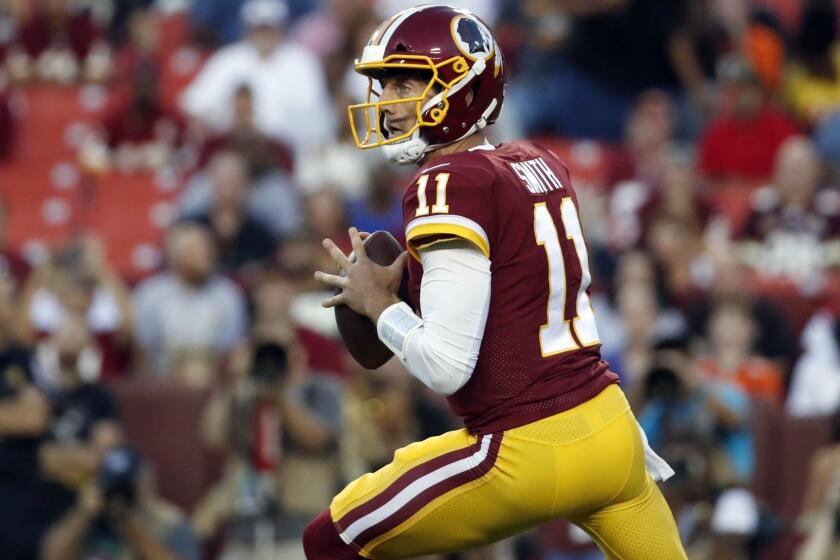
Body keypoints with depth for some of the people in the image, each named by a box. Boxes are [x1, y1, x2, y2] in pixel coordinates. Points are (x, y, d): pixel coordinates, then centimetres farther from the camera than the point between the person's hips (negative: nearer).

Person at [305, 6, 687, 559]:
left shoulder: (448, 185, -14)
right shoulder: (542, 165, 10)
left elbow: (447, 366, -20)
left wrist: (378, 304, -3)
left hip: (529, 458, -7)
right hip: (613, 431, 8)